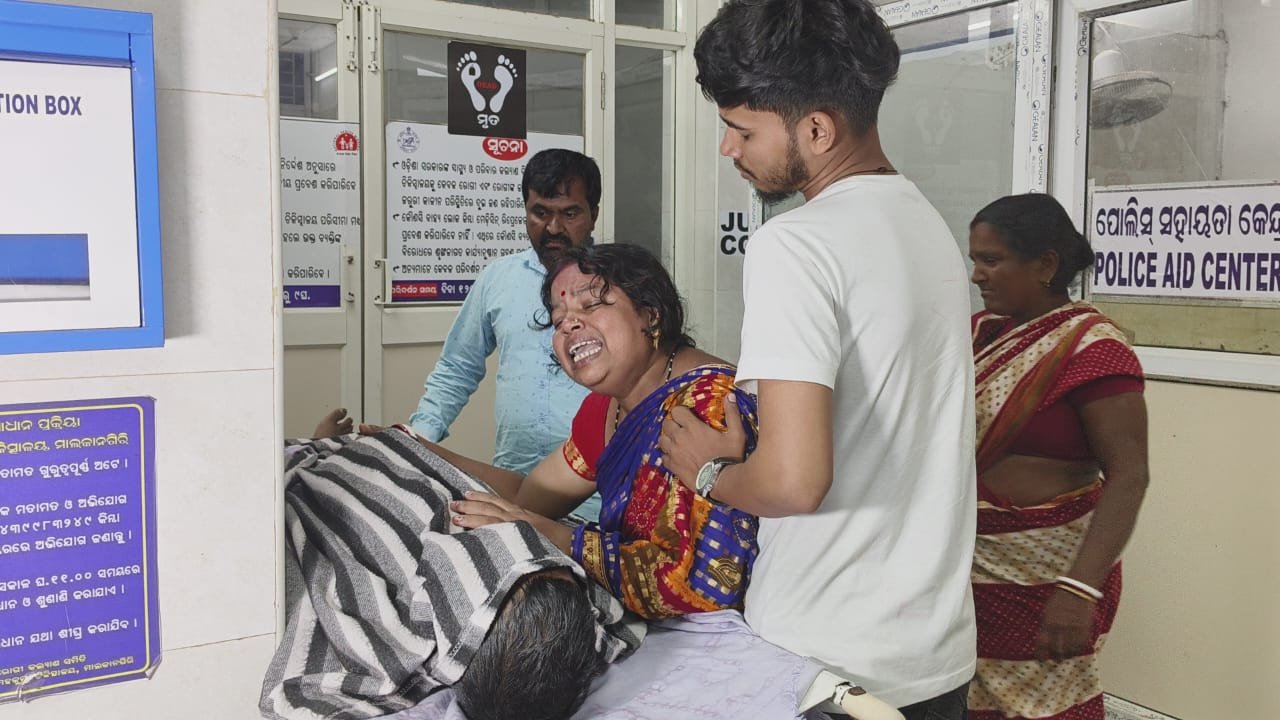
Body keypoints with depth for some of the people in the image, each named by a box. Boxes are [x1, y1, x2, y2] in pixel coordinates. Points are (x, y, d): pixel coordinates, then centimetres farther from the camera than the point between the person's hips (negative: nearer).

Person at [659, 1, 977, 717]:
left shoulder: (795, 244, -20)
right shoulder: (929, 222, 6)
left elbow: (794, 480, -27)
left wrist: (710, 470, -8)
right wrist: (743, 441, 14)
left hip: (831, 659, -7)